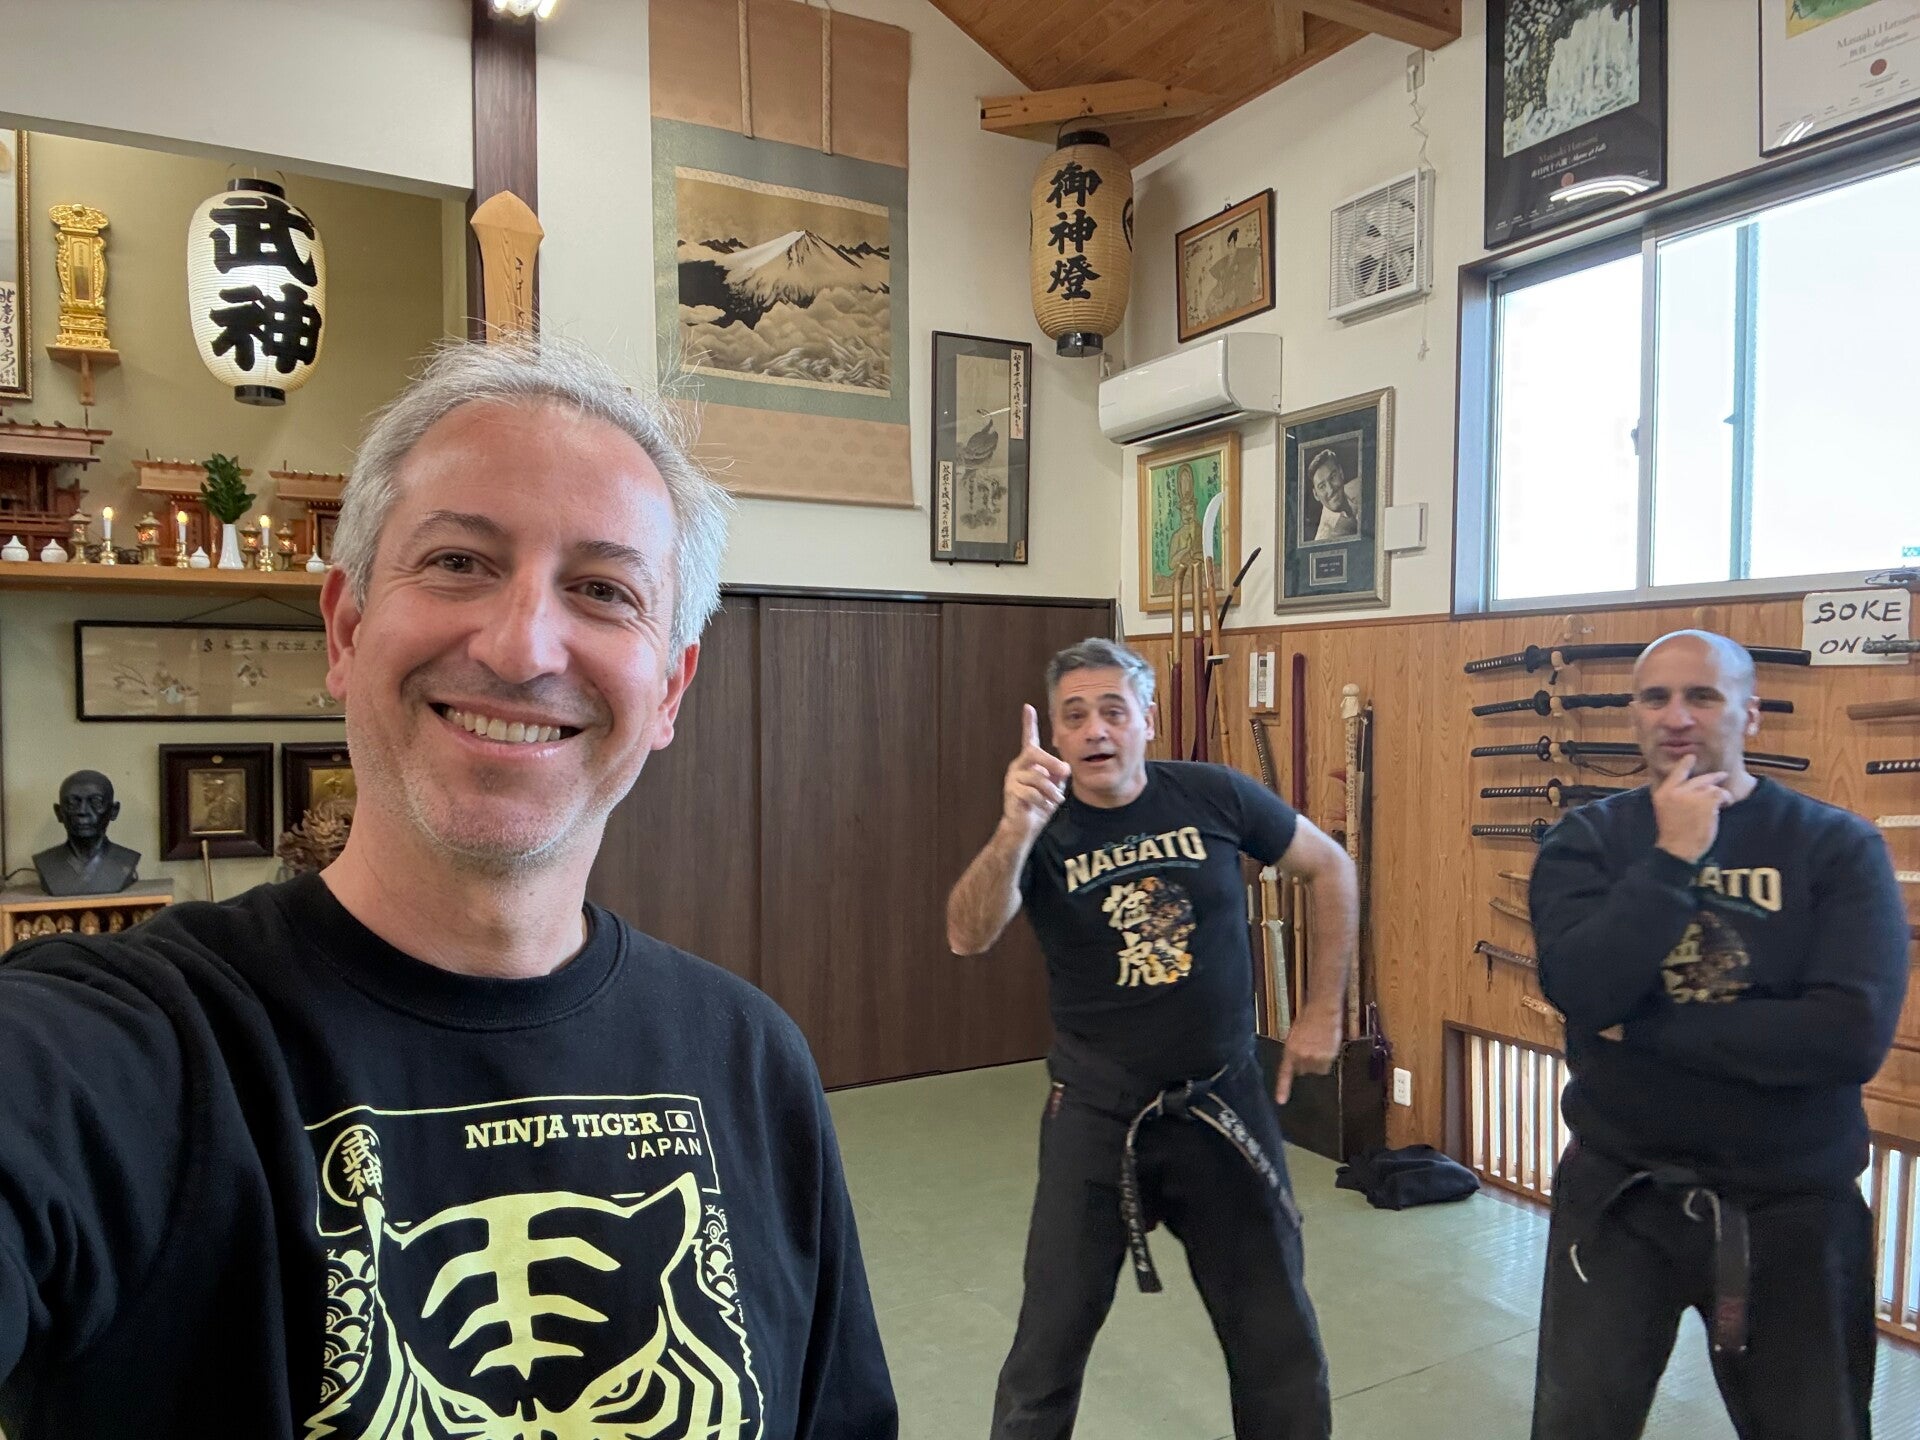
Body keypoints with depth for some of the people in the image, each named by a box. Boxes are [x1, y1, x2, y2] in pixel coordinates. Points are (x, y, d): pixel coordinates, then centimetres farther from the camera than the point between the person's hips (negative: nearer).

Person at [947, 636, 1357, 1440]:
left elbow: (1332, 870, 5)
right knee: (1051, 1338, 11)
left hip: (1223, 1104, 1)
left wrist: (1323, 1011, 3)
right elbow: (967, 939, -28)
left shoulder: (1214, 797, -9)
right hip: (1095, 1116, -1)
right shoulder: (1042, 833, -11)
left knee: (1277, 1340, 16)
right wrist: (1014, 831, -45)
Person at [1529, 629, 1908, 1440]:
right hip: (1618, 1193, 1)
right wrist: (1672, 856, -22)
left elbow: (1853, 1034, -22)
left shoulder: (1837, 847, -8)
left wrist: (1641, 1028, -18)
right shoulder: (1586, 841, -5)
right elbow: (1579, 989, -21)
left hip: (1792, 1207, 0)